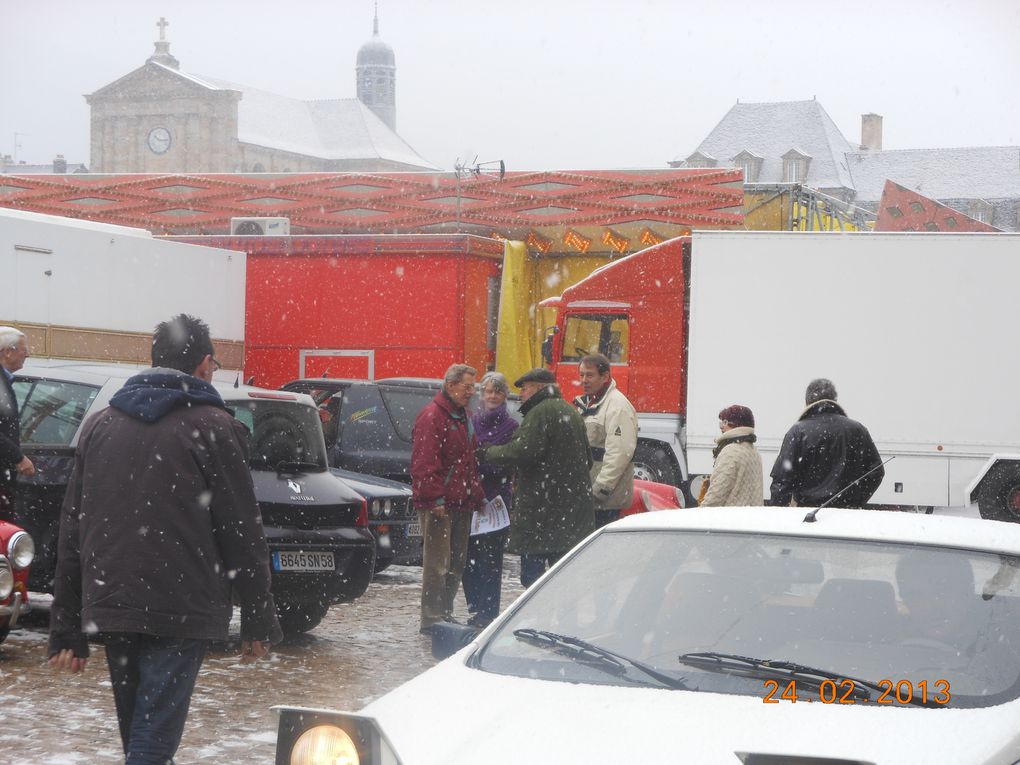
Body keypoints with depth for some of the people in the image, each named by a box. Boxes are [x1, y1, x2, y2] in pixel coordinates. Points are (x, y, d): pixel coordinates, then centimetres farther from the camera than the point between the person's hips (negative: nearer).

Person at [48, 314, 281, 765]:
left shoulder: (99, 425, 12)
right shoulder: (212, 426, -3)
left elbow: (71, 531, 11)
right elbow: (241, 530, -5)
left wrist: (67, 630, 13)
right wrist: (258, 620, 2)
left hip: (109, 608, 5)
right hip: (180, 612, -5)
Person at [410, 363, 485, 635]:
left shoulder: (463, 416, 19)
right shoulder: (432, 416, -12)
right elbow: (424, 463, -19)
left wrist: (477, 496, 19)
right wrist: (436, 498, -23)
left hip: (461, 504, 9)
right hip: (438, 505, -9)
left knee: (457, 563, 13)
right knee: (437, 564, -7)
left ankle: (445, 615, 21)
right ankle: (431, 620, -4)